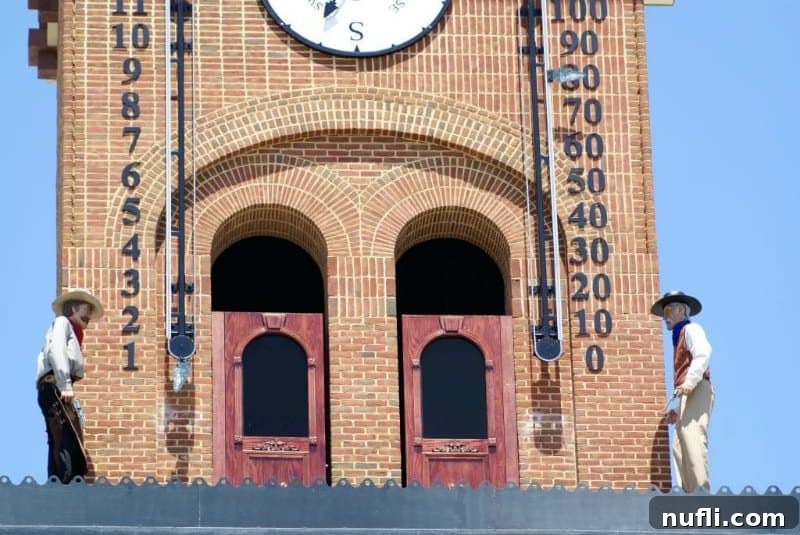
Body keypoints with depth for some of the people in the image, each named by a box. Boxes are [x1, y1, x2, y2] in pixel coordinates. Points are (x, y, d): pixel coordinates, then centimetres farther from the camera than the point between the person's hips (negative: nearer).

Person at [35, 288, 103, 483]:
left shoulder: (71, 331, 32)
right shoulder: (62, 322, 7)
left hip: (59, 392, 9)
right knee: (67, 444, -19)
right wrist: (65, 385, -21)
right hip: (55, 388, -9)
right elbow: (55, 351, -11)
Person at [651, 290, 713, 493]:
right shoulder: (680, 337, 31)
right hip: (687, 395, 10)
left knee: (693, 439, -22)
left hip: (696, 390, -10)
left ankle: (702, 490, -31)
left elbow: (703, 354, -15)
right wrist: (677, 410, 24)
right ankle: (690, 492, -5)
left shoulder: (691, 329, 5)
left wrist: (690, 381, -28)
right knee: (680, 446, 1)